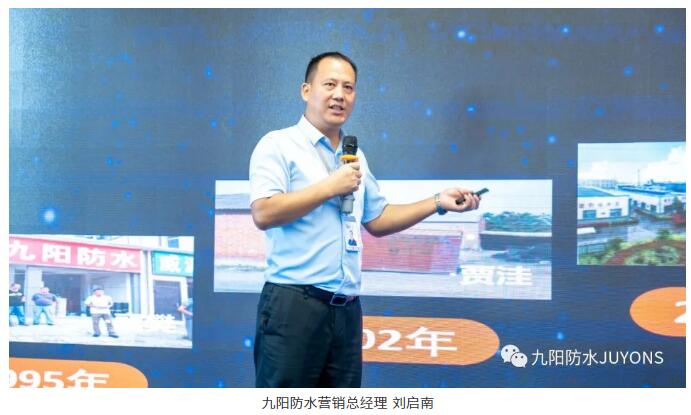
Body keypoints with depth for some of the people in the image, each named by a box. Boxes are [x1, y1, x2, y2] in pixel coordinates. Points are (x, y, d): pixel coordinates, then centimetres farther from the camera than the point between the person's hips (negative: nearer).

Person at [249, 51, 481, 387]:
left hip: (347, 309, 7)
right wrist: (330, 187, -11)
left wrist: (438, 203, 14)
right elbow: (263, 213, -16)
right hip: (294, 302, -7)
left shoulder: (355, 156, 19)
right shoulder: (278, 145, -3)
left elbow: (376, 219, 24)